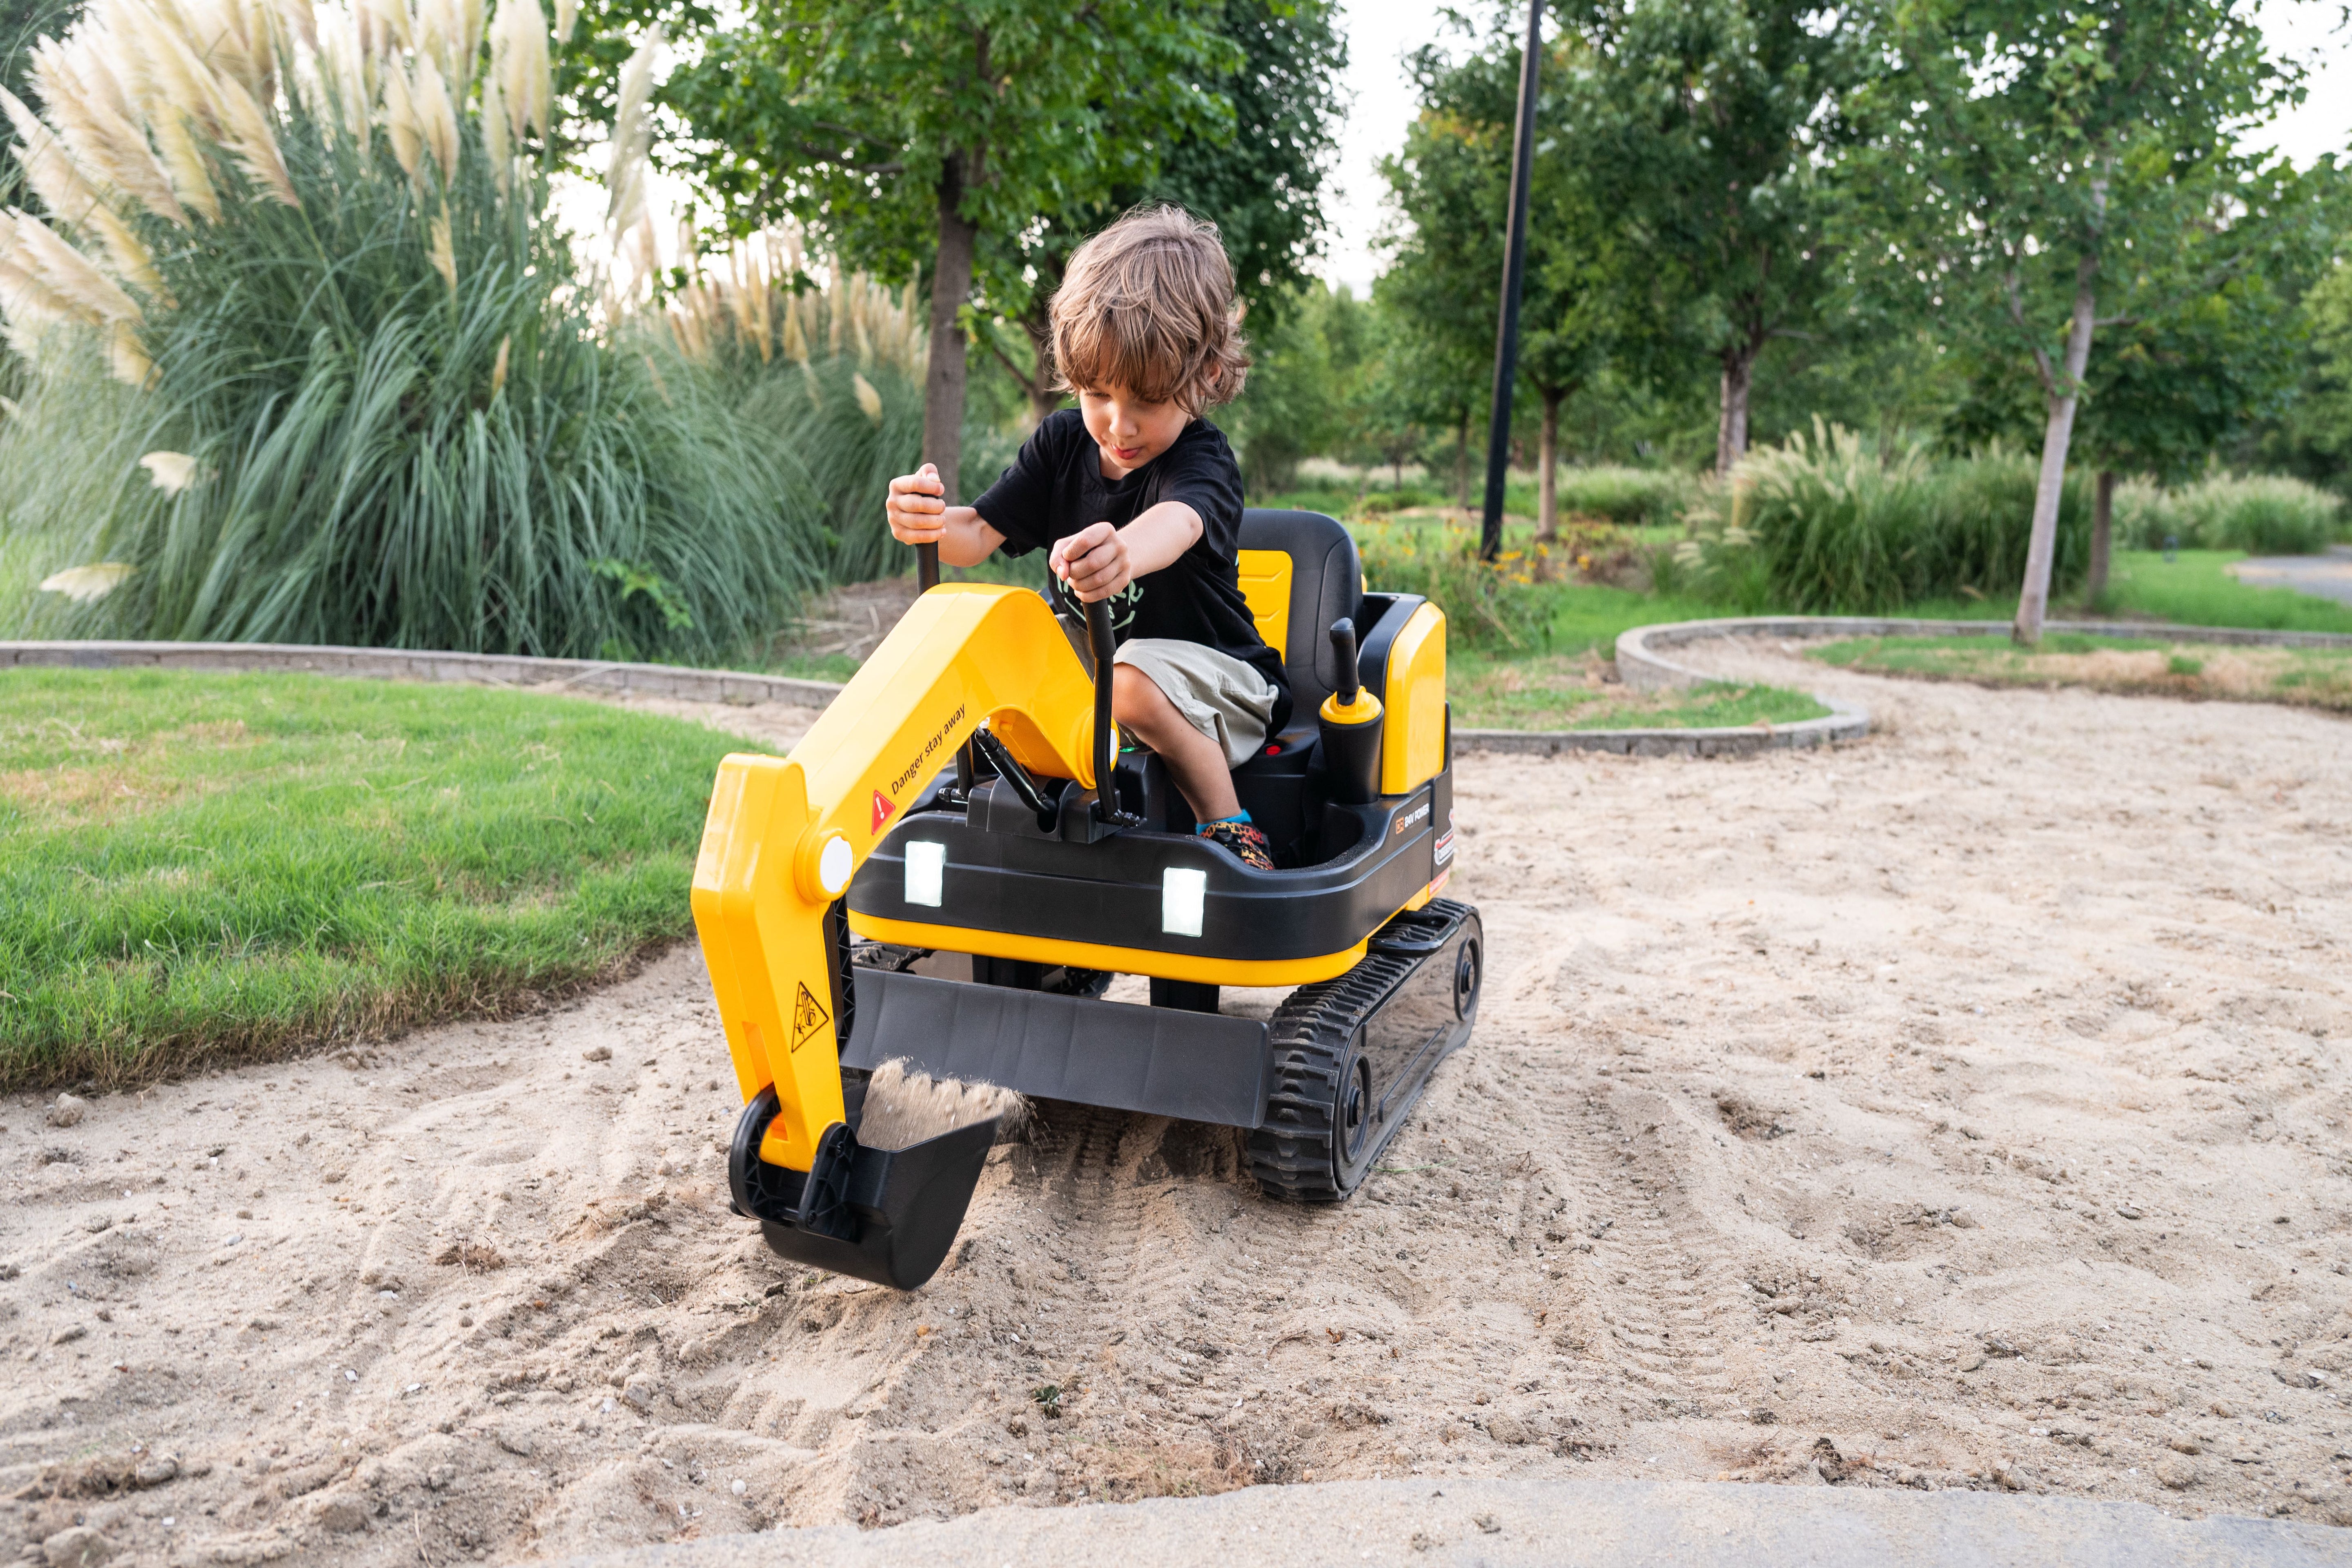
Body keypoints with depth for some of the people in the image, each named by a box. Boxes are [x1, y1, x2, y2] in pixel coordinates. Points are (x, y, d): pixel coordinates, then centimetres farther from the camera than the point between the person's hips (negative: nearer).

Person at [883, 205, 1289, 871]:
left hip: (1204, 664, -7)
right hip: (1091, 645, 7)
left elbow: (1176, 523, -46)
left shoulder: (1203, 460, -21)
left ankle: (1229, 827, -19)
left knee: (1136, 685, -36)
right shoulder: (1061, 442, -2)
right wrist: (931, 522, -34)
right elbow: (981, 534, -8)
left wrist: (1120, 554, -70)